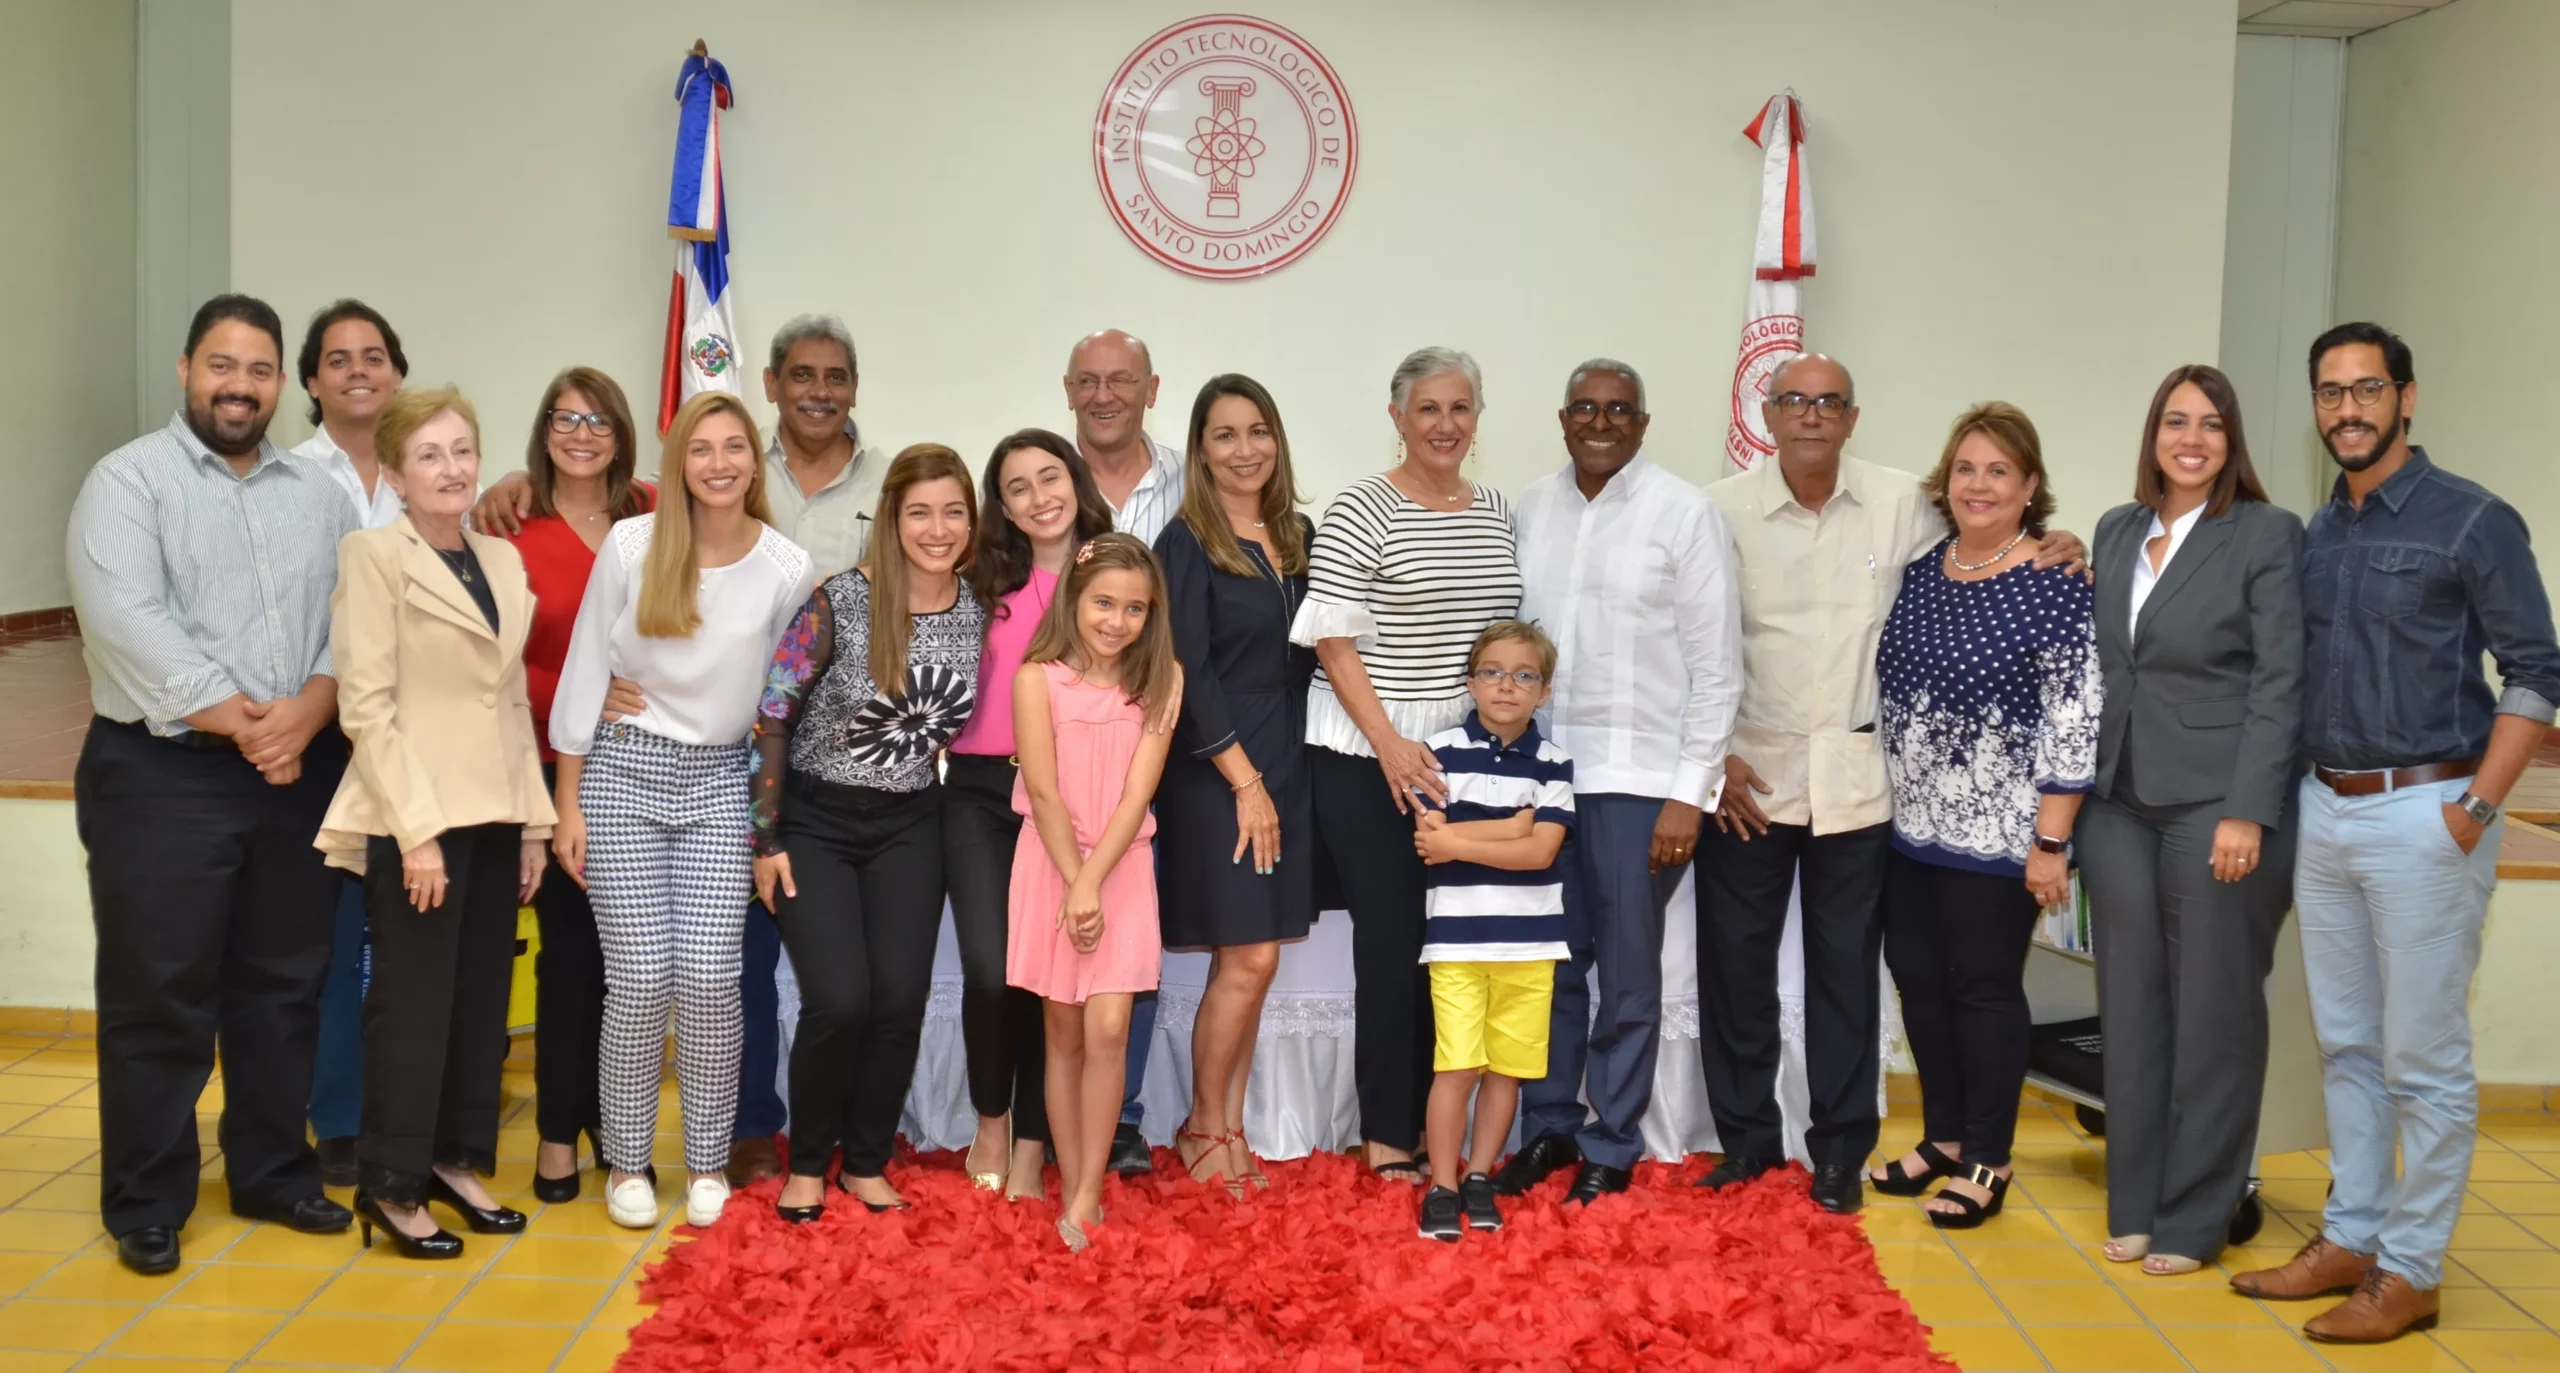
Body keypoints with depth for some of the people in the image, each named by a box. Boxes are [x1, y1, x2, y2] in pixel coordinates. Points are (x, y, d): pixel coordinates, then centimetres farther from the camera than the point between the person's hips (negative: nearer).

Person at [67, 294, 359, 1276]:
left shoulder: (319, 495, 11)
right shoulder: (128, 480, -3)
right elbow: (128, 623, -15)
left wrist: (308, 711, -15)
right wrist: (241, 721, -17)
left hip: (300, 775, 4)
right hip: (162, 774, -4)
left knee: (283, 986, 13)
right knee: (158, 998, 3)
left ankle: (274, 1173, 27)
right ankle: (145, 1205, 15)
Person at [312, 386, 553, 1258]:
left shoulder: (504, 560, 11)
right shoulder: (373, 556, -7)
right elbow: (366, 703, -13)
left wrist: (533, 818, 10)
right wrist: (417, 827, -18)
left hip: (495, 812, 6)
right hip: (415, 817, -6)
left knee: (481, 1000, 12)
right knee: (414, 1004, 1)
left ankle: (458, 1161, 25)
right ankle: (392, 1186, 12)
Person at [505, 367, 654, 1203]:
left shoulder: (653, 516, 3)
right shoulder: (513, 531, -6)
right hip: (559, 766, -3)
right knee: (571, 950, 3)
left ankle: (610, 1116, 24)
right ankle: (559, 1131, 17)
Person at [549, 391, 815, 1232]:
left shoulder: (788, 569, -2)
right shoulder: (631, 546, -5)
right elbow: (584, 674, 0)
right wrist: (567, 805, 0)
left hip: (721, 781, 1)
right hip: (624, 770, -1)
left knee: (710, 977, -6)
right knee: (640, 980, -4)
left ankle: (708, 1165, 12)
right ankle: (627, 1165, 15)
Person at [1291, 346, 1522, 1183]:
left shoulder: (1498, 513, 10)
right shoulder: (1362, 511, -8)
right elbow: (1333, 641, -11)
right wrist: (1390, 744, -18)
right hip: (1370, 761, -5)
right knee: (1394, 940, -1)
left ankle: (1430, 1126, 17)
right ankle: (1388, 1137, 10)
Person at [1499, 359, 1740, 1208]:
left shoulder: (1685, 513, -3)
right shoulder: (1528, 509, 8)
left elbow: (1717, 664, -5)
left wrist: (1690, 793, -9)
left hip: (1639, 777, -3)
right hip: (1539, 771, 3)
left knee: (1627, 973, 5)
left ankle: (1612, 1146, 18)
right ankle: (1548, 1128, 24)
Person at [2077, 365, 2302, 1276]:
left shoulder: (2267, 535, -4)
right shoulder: (2117, 532, 12)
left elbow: (2279, 684, -8)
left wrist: (2246, 813, -16)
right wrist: (2078, 797, 9)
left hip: (2219, 805, -5)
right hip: (2120, 804, 5)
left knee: (2212, 1016, 4)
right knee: (2131, 1008, 9)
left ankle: (2193, 1218, 14)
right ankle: (2133, 1204, 20)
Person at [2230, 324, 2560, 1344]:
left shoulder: (2472, 521, -6)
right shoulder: (2316, 533, 11)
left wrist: (2473, 812, -13)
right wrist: (2302, 795, 6)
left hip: (2423, 814, -6)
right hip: (2325, 810, 6)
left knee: (2424, 1059, 0)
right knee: (2345, 1045, 14)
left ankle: (2410, 1269, 10)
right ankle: (2349, 1237, 25)